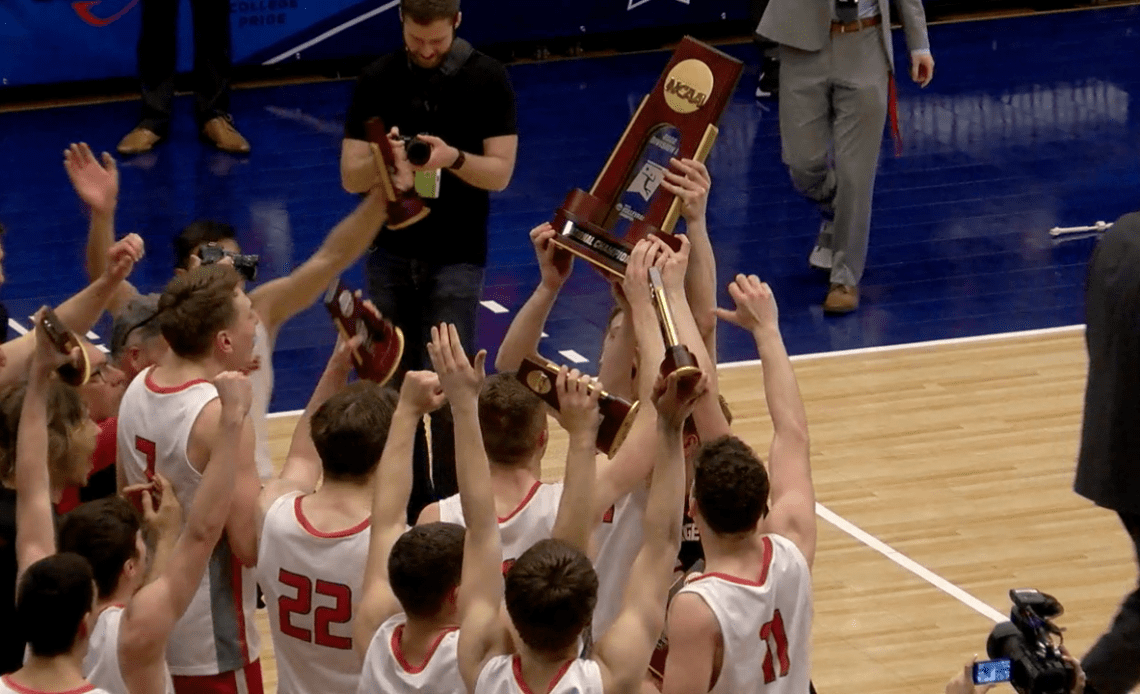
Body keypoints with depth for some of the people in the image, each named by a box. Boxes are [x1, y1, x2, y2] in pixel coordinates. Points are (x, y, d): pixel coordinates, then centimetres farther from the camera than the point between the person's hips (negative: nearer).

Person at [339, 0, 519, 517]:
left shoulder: (487, 80, -5)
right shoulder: (377, 81, -1)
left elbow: (500, 172, -7)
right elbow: (351, 177, -2)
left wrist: (453, 158, -27)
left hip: (456, 256, -3)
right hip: (391, 252, 3)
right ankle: (412, 510, 15)